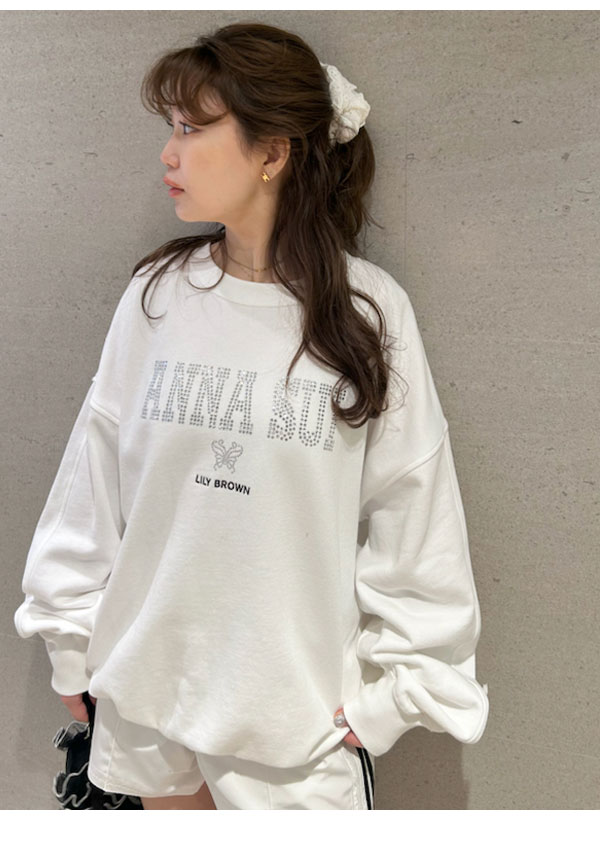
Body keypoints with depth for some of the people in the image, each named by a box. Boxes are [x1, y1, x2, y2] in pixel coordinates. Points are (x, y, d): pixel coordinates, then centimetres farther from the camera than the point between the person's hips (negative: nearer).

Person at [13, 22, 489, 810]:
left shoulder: (368, 310, -12)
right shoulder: (157, 294, -5)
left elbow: (411, 517, -7)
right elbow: (92, 485, 1)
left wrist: (389, 692, -4)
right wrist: (71, 636, 7)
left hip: (299, 702, -2)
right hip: (145, 679, 3)